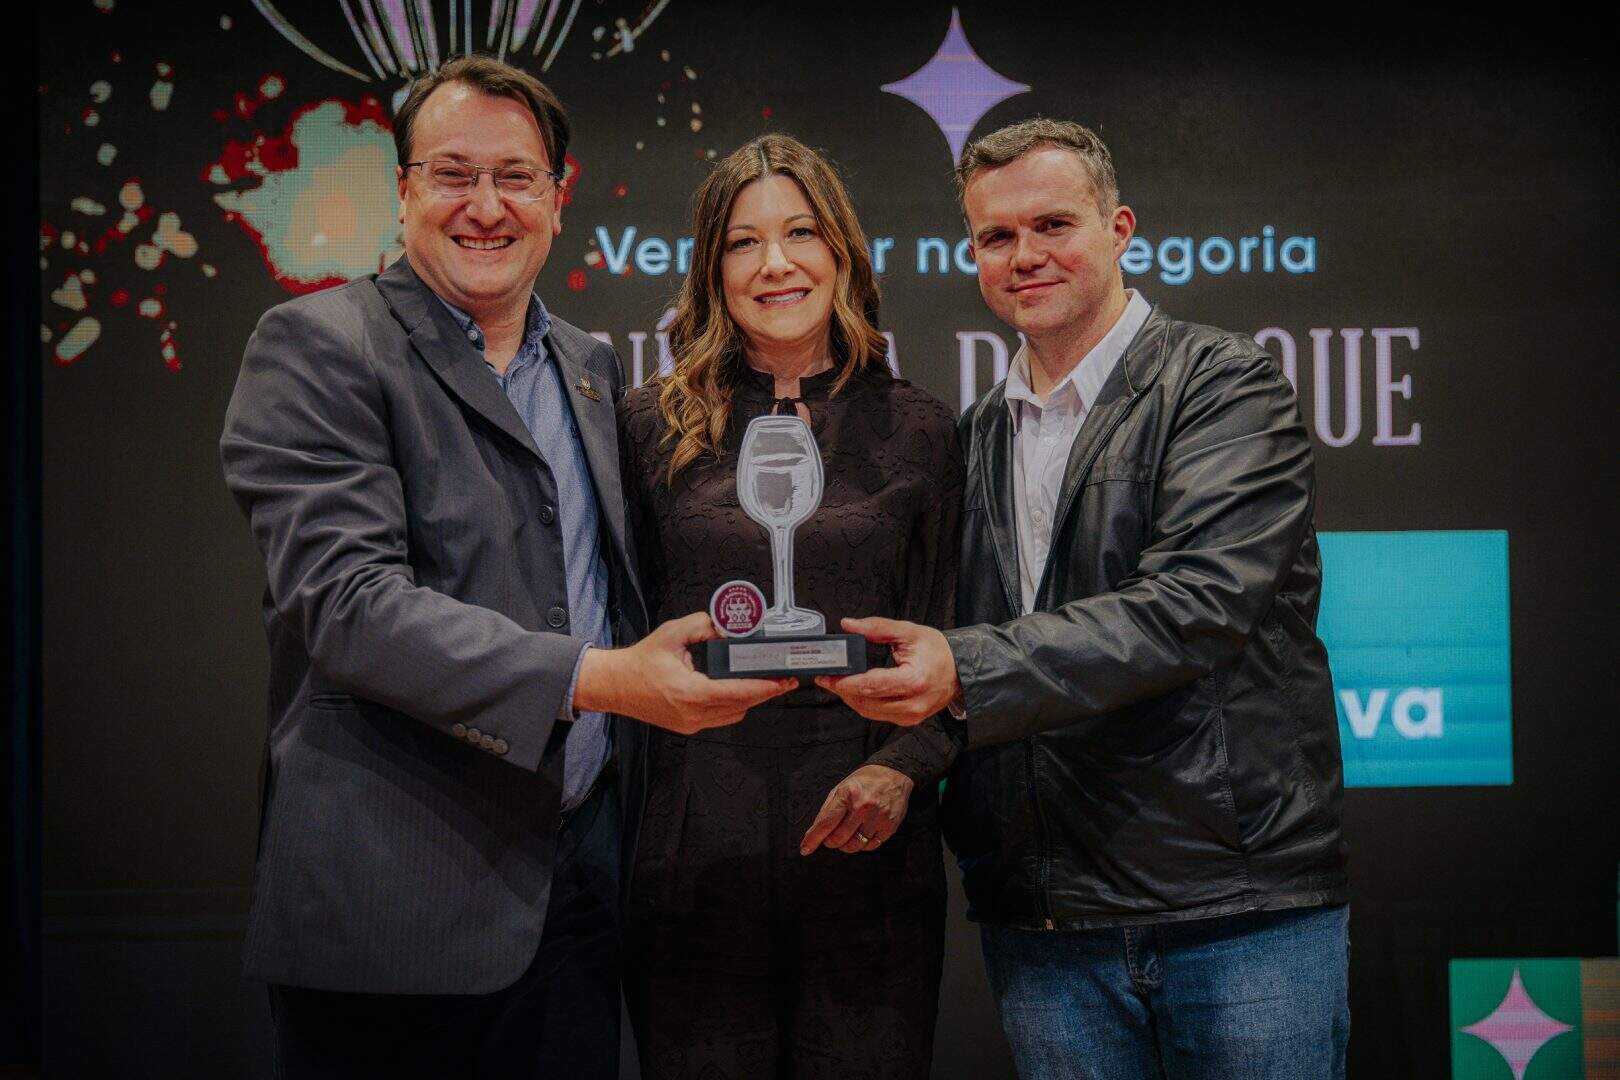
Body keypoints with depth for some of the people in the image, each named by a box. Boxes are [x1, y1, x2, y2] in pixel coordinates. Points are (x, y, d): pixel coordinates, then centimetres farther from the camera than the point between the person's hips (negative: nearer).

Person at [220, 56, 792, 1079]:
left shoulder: (591, 367, 15)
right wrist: (596, 678, -27)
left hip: (580, 870, 6)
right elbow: (348, 604, -20)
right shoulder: (318, 349, -8)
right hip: (398, 896, -6)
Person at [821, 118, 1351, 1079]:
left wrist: (968, 670, -26)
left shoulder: (1223, 383, -4)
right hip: (1041, 925, 5)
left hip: (1240, 915, -4)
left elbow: (1199, 603, -18)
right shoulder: (978, 438, 14)